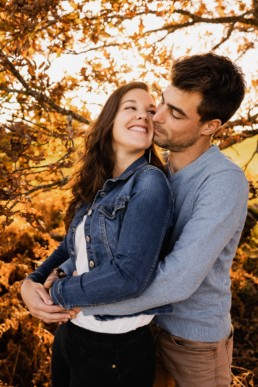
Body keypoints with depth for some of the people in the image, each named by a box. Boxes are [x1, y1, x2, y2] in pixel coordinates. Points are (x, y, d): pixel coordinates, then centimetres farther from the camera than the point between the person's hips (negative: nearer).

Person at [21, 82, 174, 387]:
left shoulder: (149, 182, -19)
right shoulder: (97, 186, 4)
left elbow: (129, 276, -27)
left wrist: (58, 293, -14)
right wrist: (32, 281, -2)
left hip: (116, 350, -6)